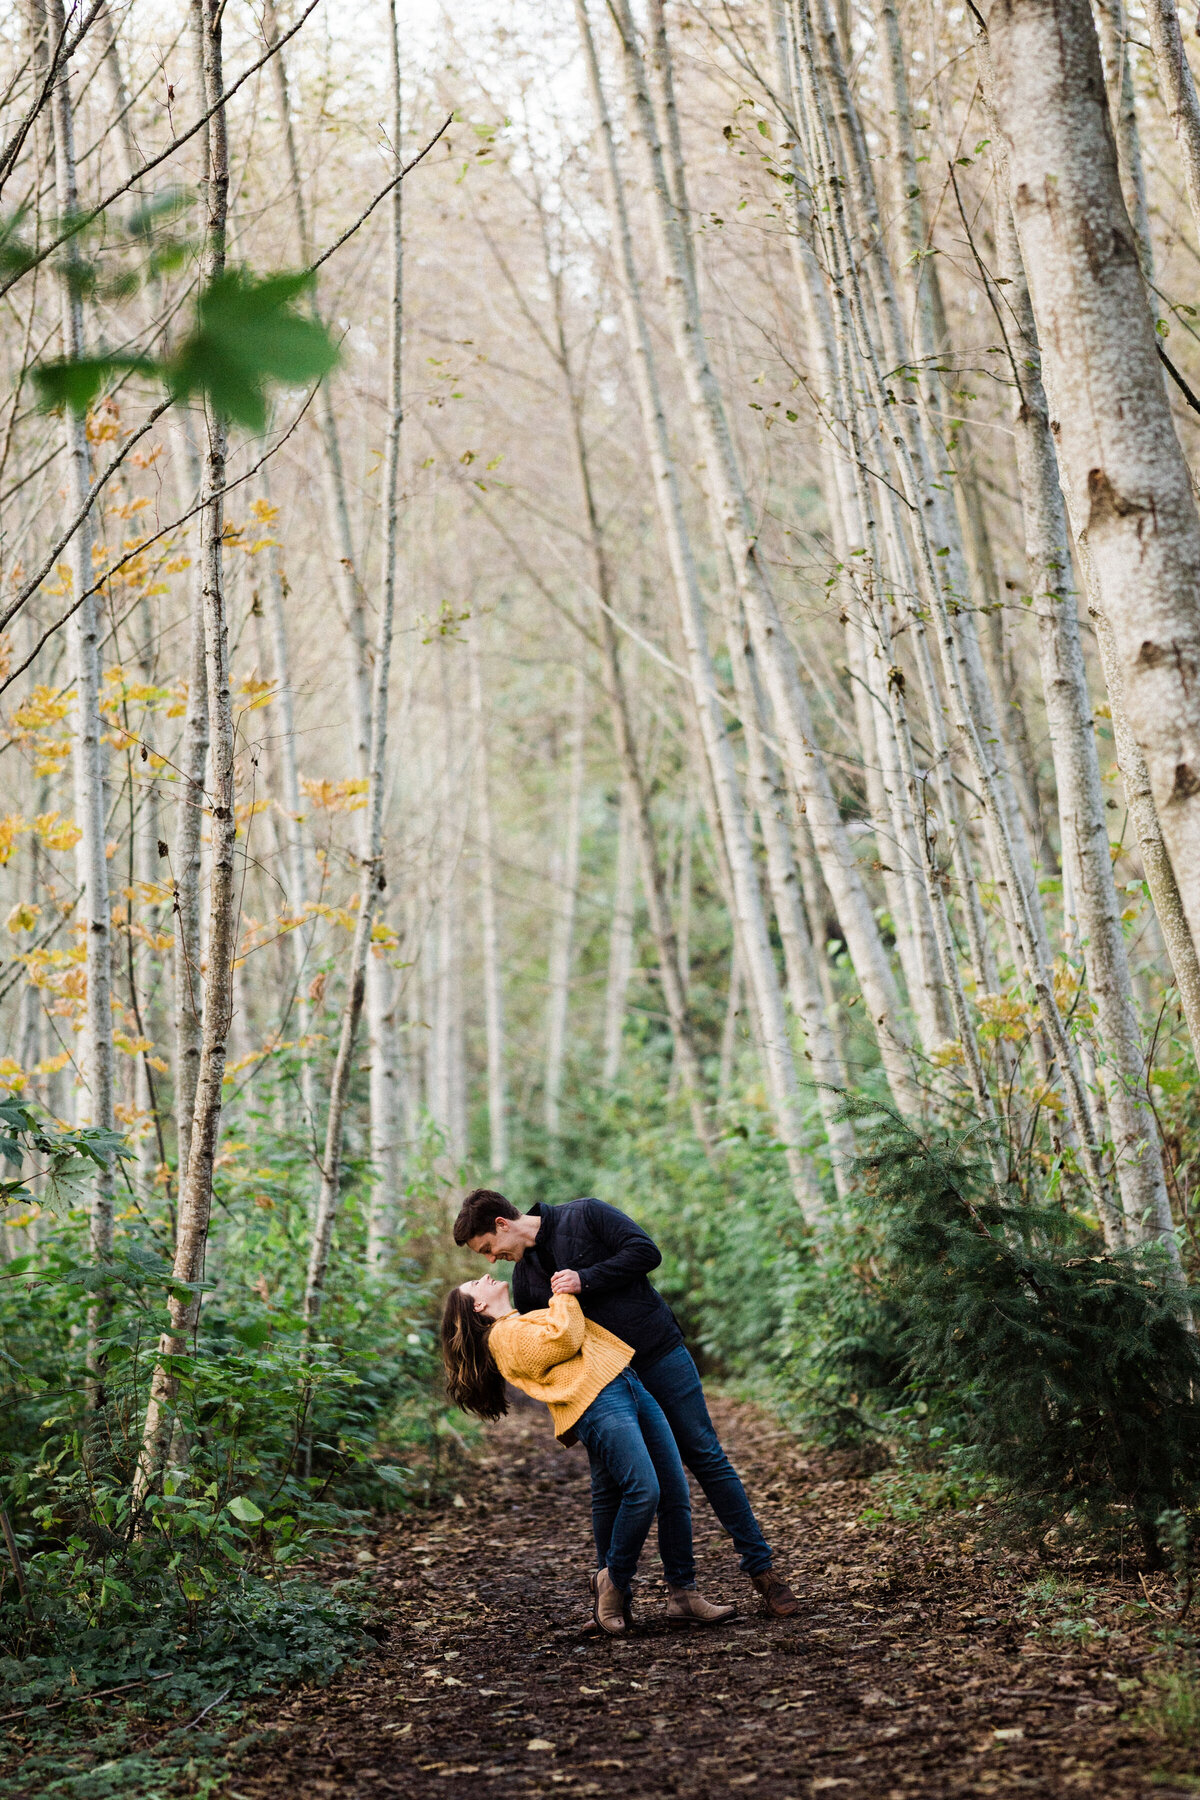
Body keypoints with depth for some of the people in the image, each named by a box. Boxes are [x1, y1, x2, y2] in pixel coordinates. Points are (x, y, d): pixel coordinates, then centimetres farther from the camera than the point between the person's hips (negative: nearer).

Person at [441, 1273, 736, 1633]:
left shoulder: (525, 1322, 31)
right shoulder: (504, 1336, 2)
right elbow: (562, 1340, -8)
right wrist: (563, 1295, 5)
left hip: (630, 1387, 9)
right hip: (596, 1401, -9)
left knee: (676, 1493, -1)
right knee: (643, 1491, -21)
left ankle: (683, 1594, 4)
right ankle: (612, 1583, -1)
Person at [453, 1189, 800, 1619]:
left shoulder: (584, 1215, -6)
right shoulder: (524, 1279, 9)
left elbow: (646, 1252, -15)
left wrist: (585, 1279, -19)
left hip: (660, 1354, -4)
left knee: (706, 1458, -2)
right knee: (607, 1488, -1)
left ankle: (761, 1569, 4)